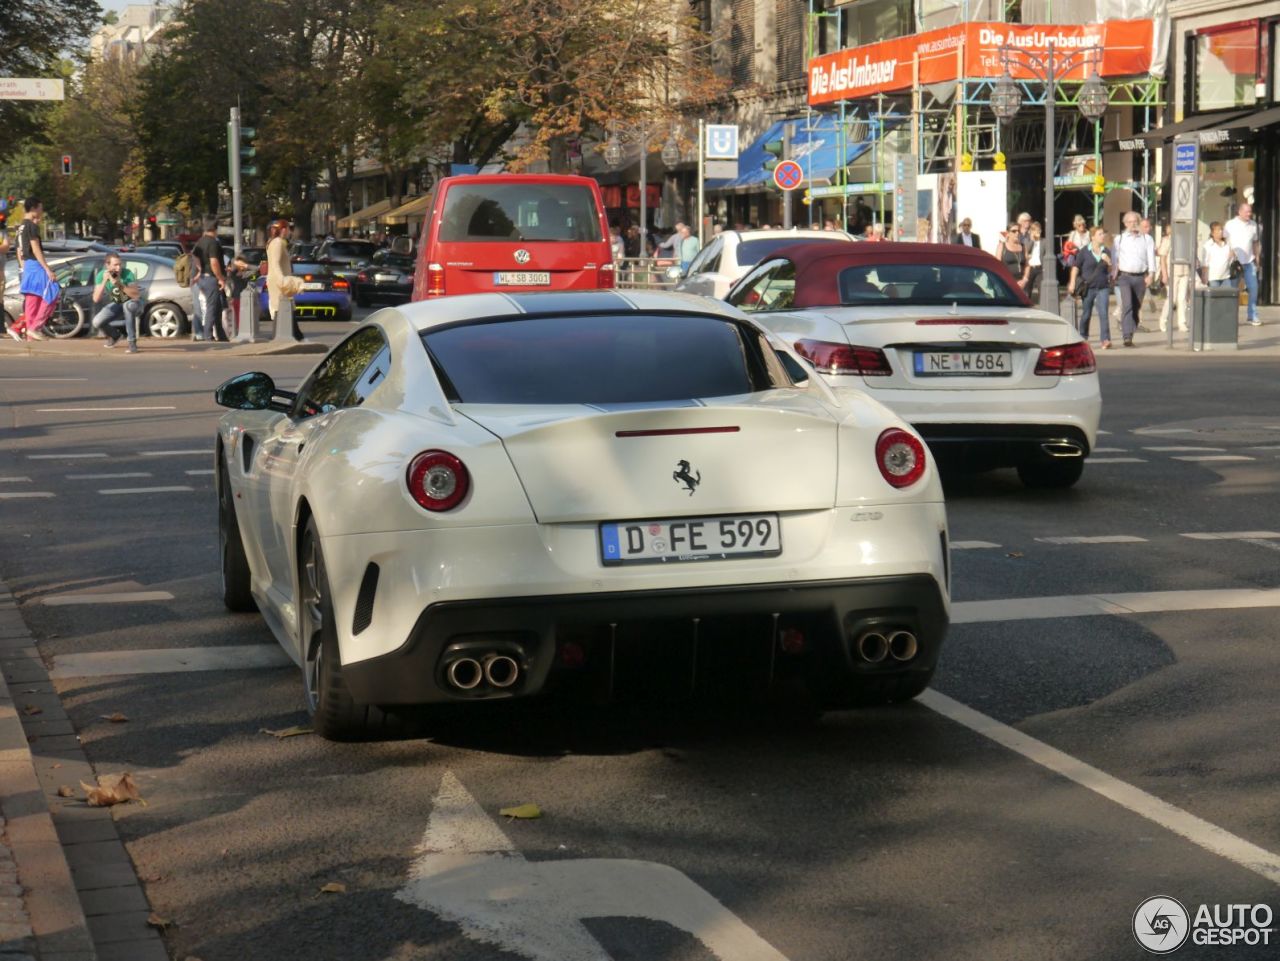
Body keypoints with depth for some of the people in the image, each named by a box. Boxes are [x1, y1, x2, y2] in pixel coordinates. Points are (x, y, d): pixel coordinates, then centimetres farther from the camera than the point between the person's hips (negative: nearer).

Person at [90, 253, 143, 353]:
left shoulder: (127, 273, -26)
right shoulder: (101, 275, -16)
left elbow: (137, 295, -35)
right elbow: (96, 299, -24)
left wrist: (120, 285, -44)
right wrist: (104, 281, -36)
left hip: (133, 303, -4)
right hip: (116, 305, 4)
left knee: (128, 305, -39)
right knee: (97, 322, -18)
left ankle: (132, 342, -26)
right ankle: (113, 336, 18)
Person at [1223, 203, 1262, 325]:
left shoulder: (1254, 225, 7)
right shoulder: (1230, 225, -4)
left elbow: (1256, 242, 16)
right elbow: (1224, 242, -3)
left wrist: (1257, 259, 12)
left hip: (1249, 261, 3)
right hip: (1234, 261, -3)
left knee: (1253, 288, -3)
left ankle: (1252, 316, 6)